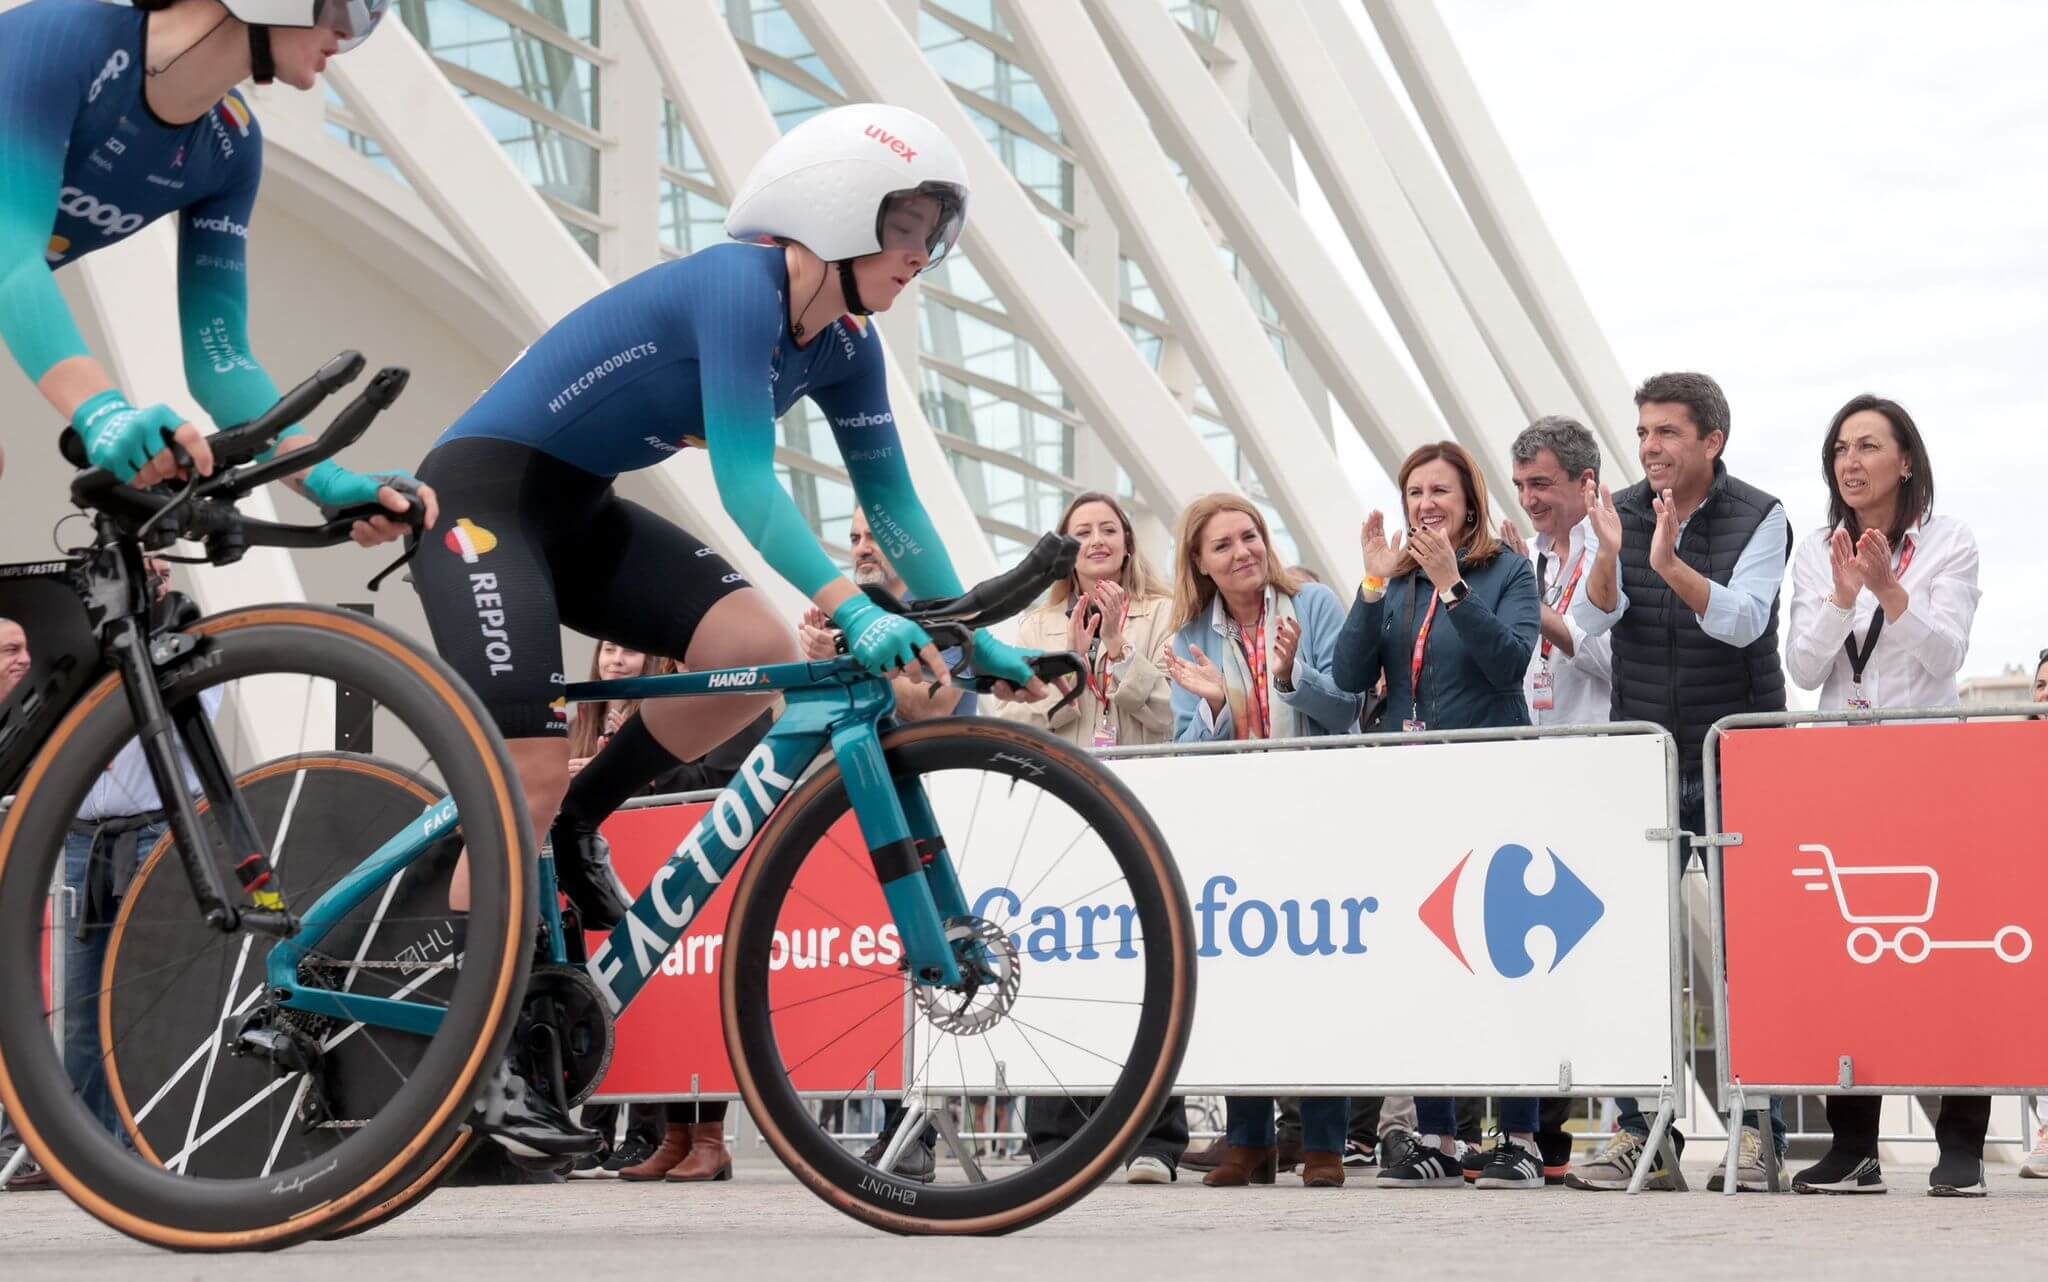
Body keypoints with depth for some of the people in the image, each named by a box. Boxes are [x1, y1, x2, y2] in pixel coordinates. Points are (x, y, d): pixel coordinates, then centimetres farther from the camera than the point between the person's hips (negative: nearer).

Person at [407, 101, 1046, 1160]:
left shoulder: (842, 347, 2)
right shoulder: (741, 287, -24)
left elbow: (890, 503, 6)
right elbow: (745, 481, -33)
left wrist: (974, 636, -2)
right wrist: (854, 614, -42)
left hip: (579, 512, 8)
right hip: (484, 494, -8)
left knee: (757, 647, -13)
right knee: (533, 770, -17)